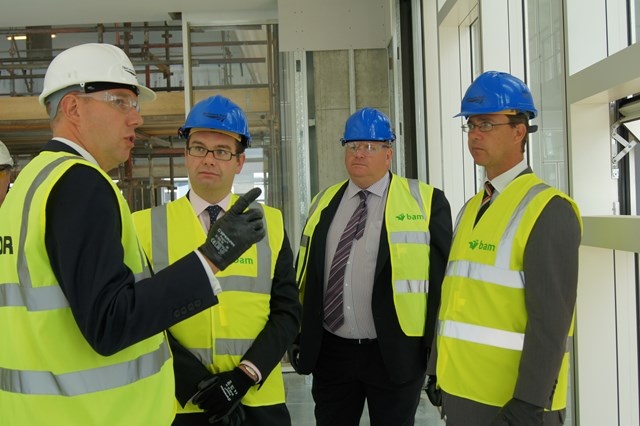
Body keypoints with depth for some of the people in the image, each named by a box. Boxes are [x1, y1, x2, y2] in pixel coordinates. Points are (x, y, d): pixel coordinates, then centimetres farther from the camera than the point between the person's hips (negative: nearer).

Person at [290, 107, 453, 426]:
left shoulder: (425, 202, -4)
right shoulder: (324, 203, 9)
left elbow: (442, 278, -2)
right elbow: (305, 275, 13)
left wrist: (438, 348, -3)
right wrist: (298, 336, 11)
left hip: (395, 353, -3)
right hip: (330, 352, 4)